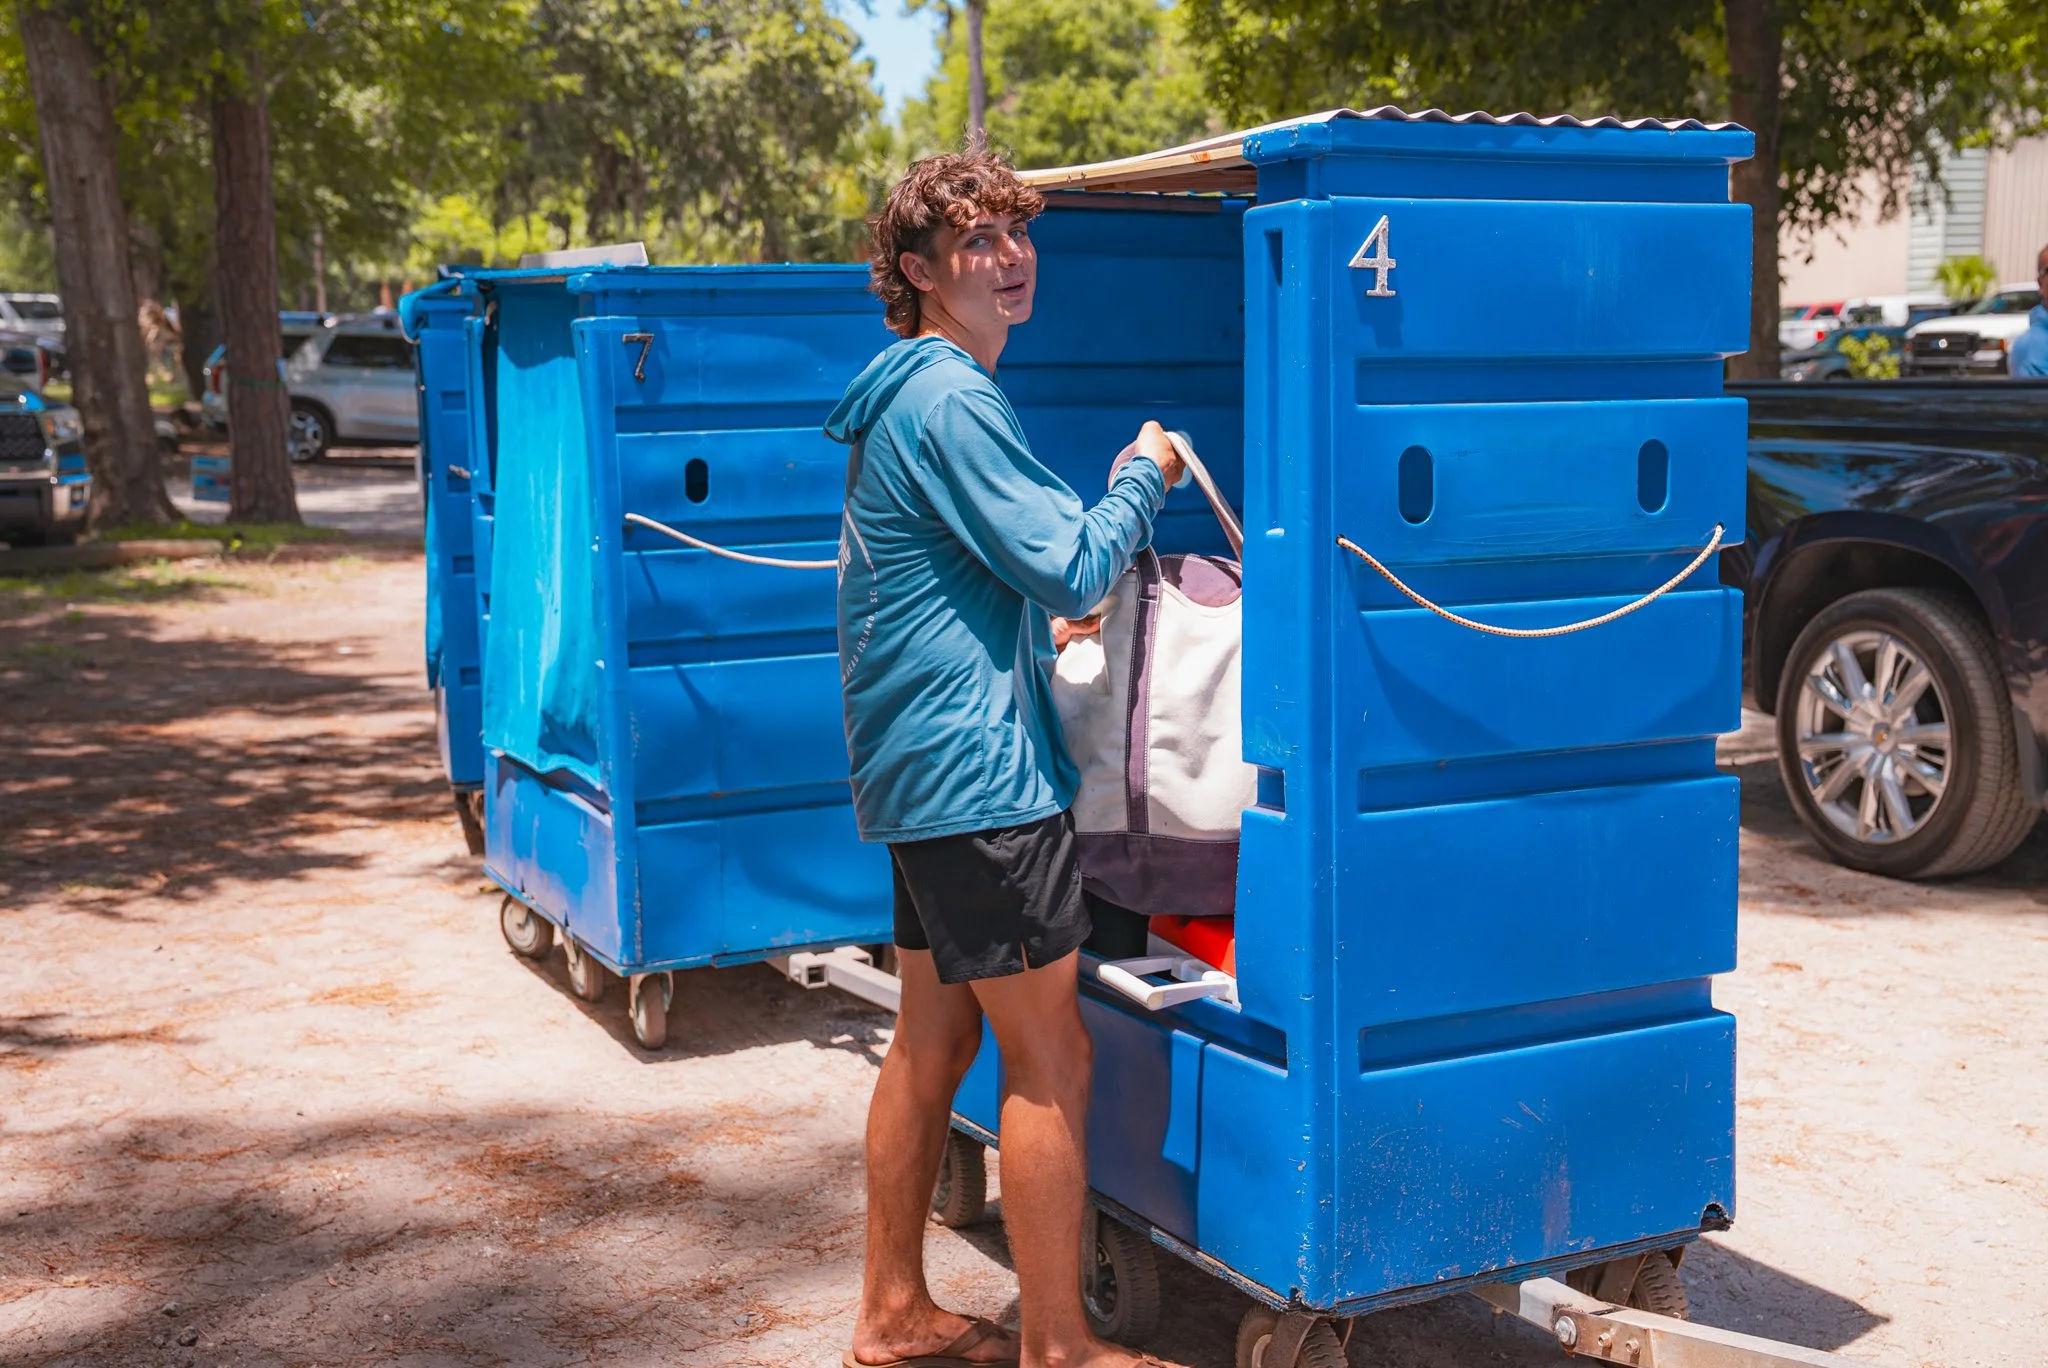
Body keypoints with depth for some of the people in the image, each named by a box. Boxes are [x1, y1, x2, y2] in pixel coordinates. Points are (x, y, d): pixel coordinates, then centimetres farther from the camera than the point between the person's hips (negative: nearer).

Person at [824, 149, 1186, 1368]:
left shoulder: (907, 393, 17)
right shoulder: (952, 399, -16)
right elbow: (1072, 564, -17)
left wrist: (1038, 615, 23)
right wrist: (1148, 475, -2)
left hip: (918, 768, 11)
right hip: (978, 768, -11)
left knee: (935, 1038, 16)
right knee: (1051, 1059, -3)